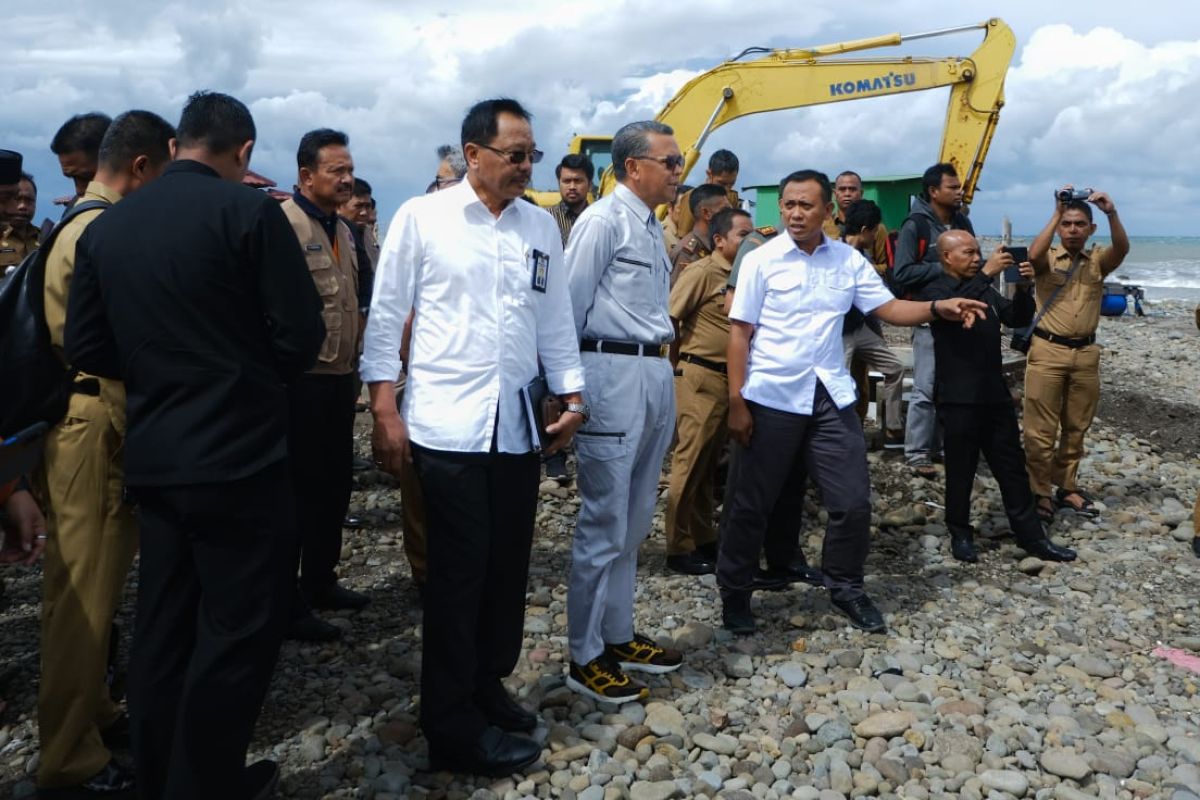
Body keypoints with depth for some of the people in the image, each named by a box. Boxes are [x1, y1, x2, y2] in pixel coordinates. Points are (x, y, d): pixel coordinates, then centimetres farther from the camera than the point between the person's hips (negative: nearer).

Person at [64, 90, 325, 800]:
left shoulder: (105, 227, 6)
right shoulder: (250, 210, -11)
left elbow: (88, 350, 8)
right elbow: (302, 336, -13)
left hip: (153, 458, 7)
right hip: (241, 455, -6)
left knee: (163, 628, 17)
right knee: (239, 631, 5)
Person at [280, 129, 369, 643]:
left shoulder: (341, 229, 14)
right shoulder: (283, 224, -14)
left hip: (340, 378, 8)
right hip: (302, 382, -8)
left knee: (335, 485, 16)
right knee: (299, 491, 1)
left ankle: (321, 582, 31)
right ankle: (289, 606, 13)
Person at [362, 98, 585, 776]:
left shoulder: (543, 227, 11)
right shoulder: (421, 218, -1)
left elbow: (556, 320, 16)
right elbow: (387, 316, 0)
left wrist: (572, 393, 8)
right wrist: (385, 412, -4)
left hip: (517, 426, 5)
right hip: (447, 425, -4)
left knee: (508, 567, 10)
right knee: (459, 572, 1)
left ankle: (488, 684, 30)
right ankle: (453, 727, 14)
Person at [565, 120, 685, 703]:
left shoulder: (653, 227, 17)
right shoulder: (604, 221, -10)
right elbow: (571, 305, -10)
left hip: (655, 375, 9)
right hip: (614, 374, -9)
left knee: (634, 519, 17)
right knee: (604, 523, -2)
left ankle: (618, 636, 31)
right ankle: (585, 659, 11)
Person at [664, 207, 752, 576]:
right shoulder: (702, 272, -10)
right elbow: (669, 317, -13)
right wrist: (682, 358, -6)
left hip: (731, 378, 8)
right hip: (701, 377, -7)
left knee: (709, 462, 15)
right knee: (690, 461, -2)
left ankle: (703, 538, 25)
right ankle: (679, 548, 6)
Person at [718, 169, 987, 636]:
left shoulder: (849, 260, 5)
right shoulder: (761, 261, -4)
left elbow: (889, 308, 5)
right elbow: (740, 332, -5)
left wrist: (938, 308, -14)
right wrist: (736, 401, -9)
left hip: (830, 396, 3)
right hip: (771, 397, -3)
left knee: (853, 500, 6)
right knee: (750, 504, 6)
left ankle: (845, 588, 27)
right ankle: (734, 594, 24)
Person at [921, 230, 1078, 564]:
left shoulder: (984, 290, 17)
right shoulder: (935, 291, -4)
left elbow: (1017, 319, 11)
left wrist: (1023, 287, -6)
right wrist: (986, 274, -27)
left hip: (995, 395, 6)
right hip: (959, 399, -6)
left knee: (1013, 467, 9)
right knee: (961, 471, 3)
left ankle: (1031, 536, 16)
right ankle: (960, 534, 18)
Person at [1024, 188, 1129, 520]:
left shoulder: (1098, 261, 7)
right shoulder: (1048, 258, 0)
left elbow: (1122, 249, -14)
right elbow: (1034, 254, -24)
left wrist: (1112, 213, -29)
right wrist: (1056, 212, -23)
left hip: (1086, 353, 4)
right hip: (1047, 350, -4)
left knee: (1077, 427, 13)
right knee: (1041, 428, -2)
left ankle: (1067, 487, 26)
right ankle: (1039, 492, 8)